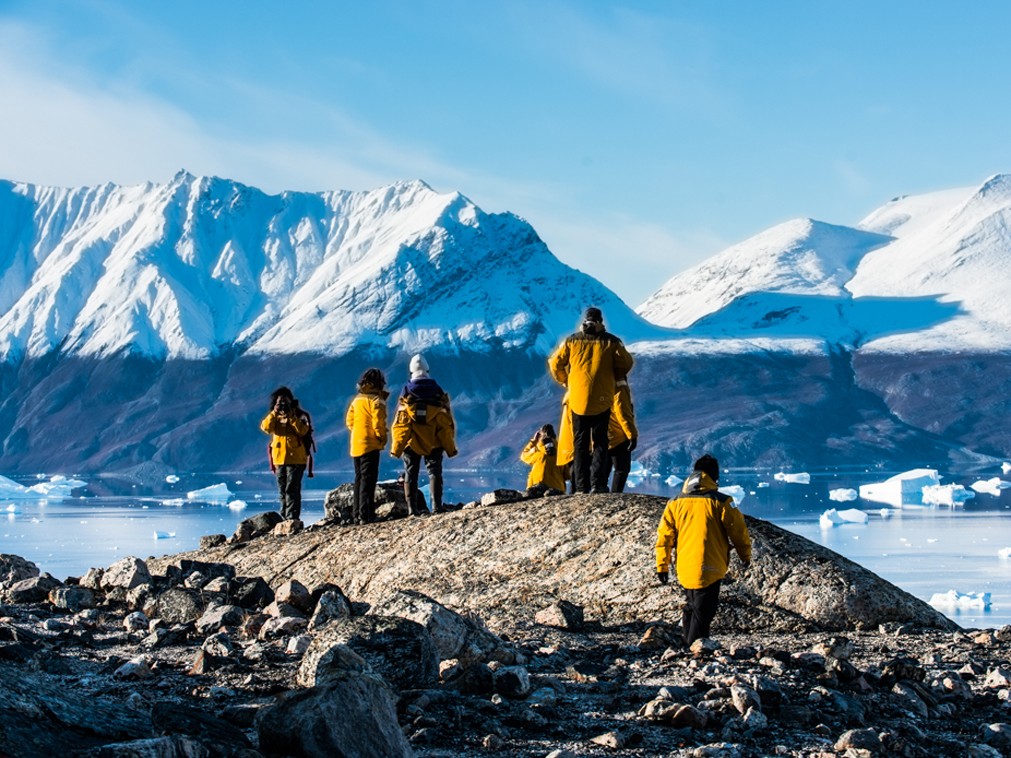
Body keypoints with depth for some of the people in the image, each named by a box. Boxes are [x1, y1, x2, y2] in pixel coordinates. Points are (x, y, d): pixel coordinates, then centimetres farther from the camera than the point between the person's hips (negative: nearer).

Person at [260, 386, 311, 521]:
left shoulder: (299, 415, 1)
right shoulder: (274, 416, 11)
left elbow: (303, 431, -15)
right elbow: (266, 427, -7)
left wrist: (291, 416, -18)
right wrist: (275, 413, -14)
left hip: (295, 458, -5)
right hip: (279, 458, 5)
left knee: (292, 490, -11)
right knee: (282, 490, 9)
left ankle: (292, 518, -12)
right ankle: (284, 518, 15)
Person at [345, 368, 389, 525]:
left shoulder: (357, 399, 11)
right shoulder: (376, 400, -12)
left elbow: (349, 420, 14)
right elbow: (378, 423, -17)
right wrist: (383, 438, -3)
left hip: (356, 445, 7)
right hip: (370, 445, -7)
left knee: (359, 478, 15)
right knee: (368, 479, -6)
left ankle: (356, 514, 16)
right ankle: (365, 515, -10)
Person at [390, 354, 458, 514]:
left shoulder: (406, 392, -4)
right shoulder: (437, 392, 0)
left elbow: (400, 423, -5)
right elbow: (446, 423, 0)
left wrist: (396, 448, 0)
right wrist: (450, 447, 6)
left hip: (411, 443, 0)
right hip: (433, 443, 0)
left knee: (411, 475, 7)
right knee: (434, 472, 5)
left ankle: (412, 508, 2)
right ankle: (436, 507, -6)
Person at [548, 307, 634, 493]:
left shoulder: (572, 341, 2)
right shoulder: (610, 342, -1)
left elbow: (555, 363, 5)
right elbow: (626, 363, 2)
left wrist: (565, 381, 21)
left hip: (578, 400, 1)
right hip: (602, 401, -1)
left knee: (580, 444, 8)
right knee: (600, 443, 8)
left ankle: (581, 487, 3)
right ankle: (598, 484, -4)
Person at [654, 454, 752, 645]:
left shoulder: (676, 503, 6)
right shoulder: (721, 502, -7)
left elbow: (664, 535, 7)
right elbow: (738, 530, -1)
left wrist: (662, 565, 13)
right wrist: (745, 554, 16)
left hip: (685, 568, 5)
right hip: (709, 569, -5)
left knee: (693, 605, 22)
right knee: (703, 610, 0)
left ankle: (686, 641, 22)